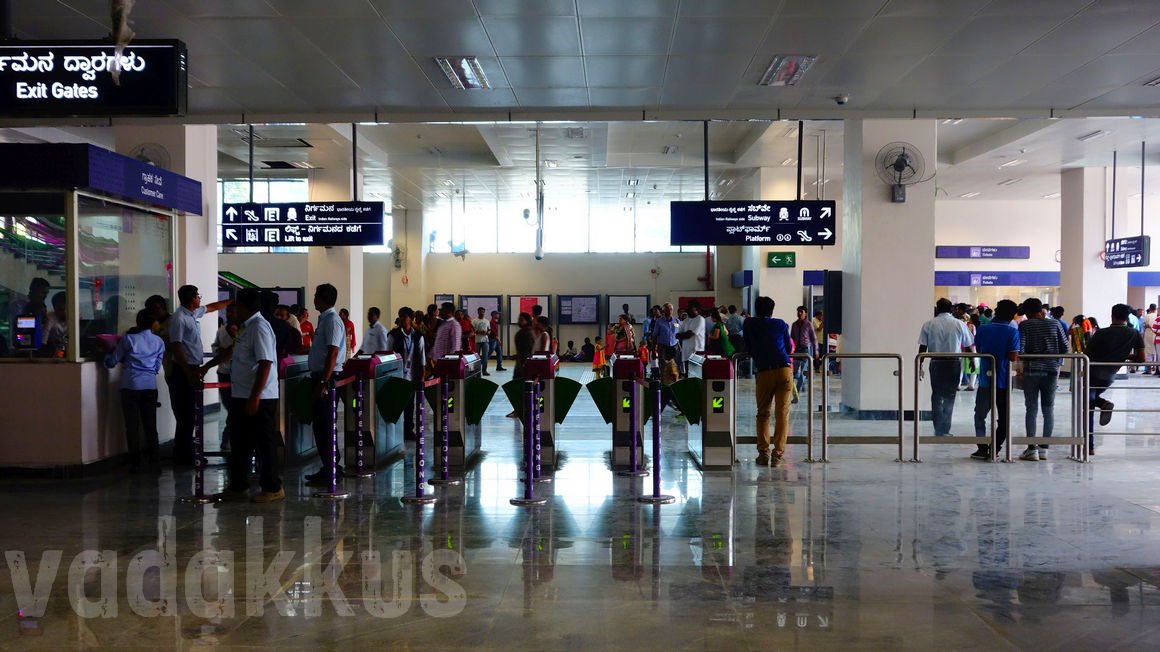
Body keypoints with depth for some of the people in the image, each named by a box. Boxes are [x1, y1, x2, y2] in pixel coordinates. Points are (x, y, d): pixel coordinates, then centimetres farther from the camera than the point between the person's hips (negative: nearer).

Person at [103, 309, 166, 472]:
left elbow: (111, 363, 4)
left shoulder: (128, 339, 0)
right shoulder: (159, 342, 8)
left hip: (130, 386, -2)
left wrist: (112, 351, 24)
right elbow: (157, 367, 11)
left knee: (132, 426, 3)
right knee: (150, 425, 7)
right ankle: (153, 461, 6)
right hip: (150, 387, 2)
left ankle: (135, 462, 4)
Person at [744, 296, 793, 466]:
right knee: (782, 414, 2)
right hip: (784, 370, 1)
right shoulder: (781, 324, 15)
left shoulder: (749, 324, 13)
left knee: (762, 414, 12)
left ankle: (763, 452, 5)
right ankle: (778, 453, -2)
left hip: (764, 372, -1)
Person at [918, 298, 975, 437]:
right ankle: (945, 430, 11)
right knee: (949, 397, 9)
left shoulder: (928, 325, -1)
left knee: (937, 396, 9)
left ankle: (939, 430, 7)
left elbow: (922, 348, -4)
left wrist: (919, 367, 0)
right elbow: (969, 347, 4)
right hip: (953, 363, 0)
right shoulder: (959, 324, 1)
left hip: (936, 363, 0)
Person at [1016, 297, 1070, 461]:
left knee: (1031, 409, 1)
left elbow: (1020, 349, -10)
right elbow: (1065, 348, 4)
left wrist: (1019, 369, 0)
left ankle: (1032, 449, -3)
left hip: (1031, 371, -2)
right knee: (1048, 409, 9)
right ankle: (1044, 448, 10)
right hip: (1051, 371, 2)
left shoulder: (1025, 325, -2)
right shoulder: (1054, 324, 6)